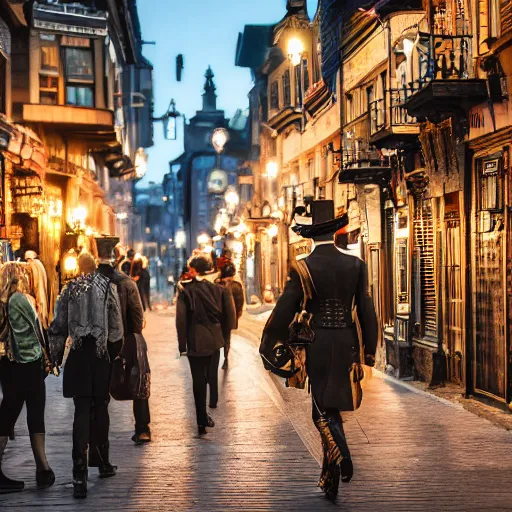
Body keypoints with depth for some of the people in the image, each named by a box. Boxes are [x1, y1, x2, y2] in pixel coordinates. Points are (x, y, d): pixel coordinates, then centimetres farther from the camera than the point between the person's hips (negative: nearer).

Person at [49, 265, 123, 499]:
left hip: (78, 357, 1)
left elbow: (58, 327, 4)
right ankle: (103, 463, 26)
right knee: (100, 408, 14)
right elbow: (116, 327, -1)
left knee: (82, 412, -1)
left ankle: (80, 475, -11)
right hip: (101, 356, 0)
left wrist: (56, 355, 12)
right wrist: (114, 353, 11)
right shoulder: (107, 287, -1)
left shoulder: (70, 289, 3)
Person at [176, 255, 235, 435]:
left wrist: (182, 344, -5)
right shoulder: (218, 288, 0)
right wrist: (223, 335, 12)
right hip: (215, 340, 3)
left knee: (198, 381, 4)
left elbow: (181, 319, -11)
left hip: (196, 342, -3)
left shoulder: (185, 290, -9)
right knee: (212, 375, 19)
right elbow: (229, 314, 1)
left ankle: (202, 423, 6)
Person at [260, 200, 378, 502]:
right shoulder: (355, 265, 0)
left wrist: (270, 347, 3)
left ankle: (342, 459, -20)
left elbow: (284, 311, -9)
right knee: (330, 406, 15)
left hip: (317, 344, -3)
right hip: (346, 344, 3)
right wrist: (370, 349, 11)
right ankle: (330, 477, 22)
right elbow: (366, 309, 3)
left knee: (323, 409, 3)